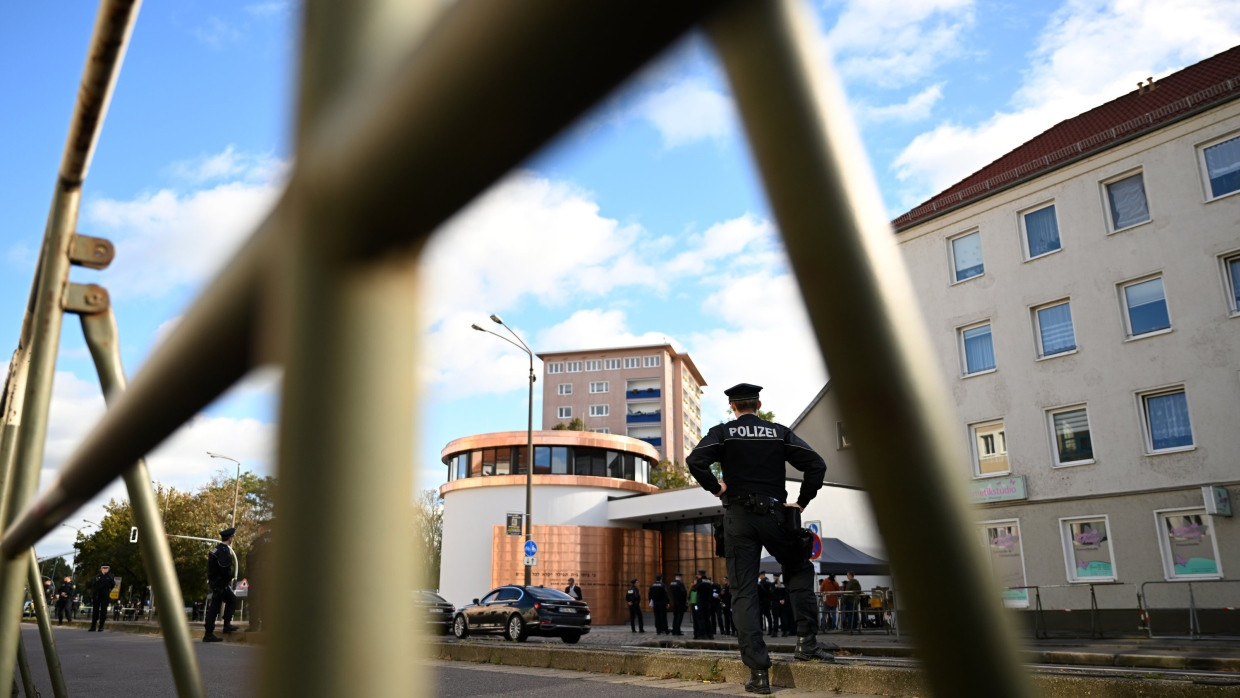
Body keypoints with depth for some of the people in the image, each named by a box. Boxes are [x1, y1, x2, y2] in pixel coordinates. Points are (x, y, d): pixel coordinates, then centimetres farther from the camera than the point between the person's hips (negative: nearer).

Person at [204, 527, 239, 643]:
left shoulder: (216, 548, 13)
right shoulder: (224, 550, -17)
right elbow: (225, 569, -24)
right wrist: (230, 579, -6)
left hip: (213, 581, 10)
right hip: (220, 584, -10)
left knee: (232, 599, 19)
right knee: (214, 607, -5)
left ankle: (227, 624, 19)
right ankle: (208, 635, -2)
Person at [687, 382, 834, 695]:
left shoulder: (722, 432, 1)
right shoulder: (780, 432, 6)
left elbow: (695, 461, -16)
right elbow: (816, 464, -3)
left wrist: (715, 488, -1)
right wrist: (801, 502, 4)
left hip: (739, 518, -1)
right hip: (775, 514, 1)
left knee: (744, 592, 3)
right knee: (800, 570, 25)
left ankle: (759, 672, -2)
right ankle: (806, 642, 15)